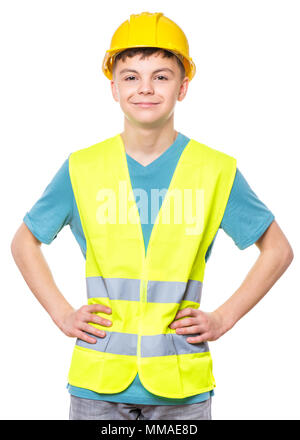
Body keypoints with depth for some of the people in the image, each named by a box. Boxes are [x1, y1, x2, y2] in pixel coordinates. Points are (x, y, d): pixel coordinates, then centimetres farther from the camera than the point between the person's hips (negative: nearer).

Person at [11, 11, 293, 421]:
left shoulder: (217, 171, -1)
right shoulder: (81, 169, 1)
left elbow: (278, 250, 9)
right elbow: (24, 243, 14)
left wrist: (223, 318, 1)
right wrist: (62, 314, 4)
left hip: (182, 386, 0)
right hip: (98, 382, 1)